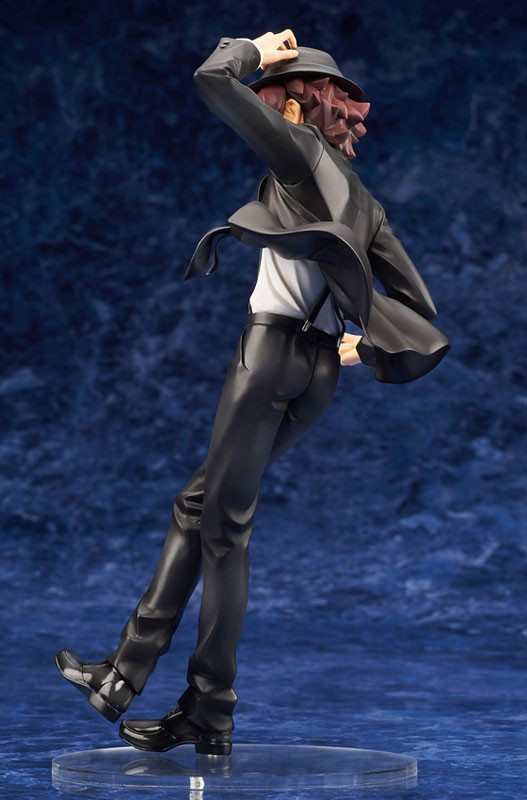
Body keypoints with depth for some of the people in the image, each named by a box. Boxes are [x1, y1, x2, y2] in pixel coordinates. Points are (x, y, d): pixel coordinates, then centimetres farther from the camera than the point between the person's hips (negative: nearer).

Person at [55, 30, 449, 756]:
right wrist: (370, 350, 25)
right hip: (320, 372, 8)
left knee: (225, 526, -5)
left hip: (275, 348, -8)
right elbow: (417, 304, 17)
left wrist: (256, 50, 13)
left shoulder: (299, 150, 0)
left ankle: (211, 718, -5)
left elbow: (213, 79, -4)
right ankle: (126, 677, 7)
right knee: (197, 505, 10)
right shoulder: (362, 201, 20)